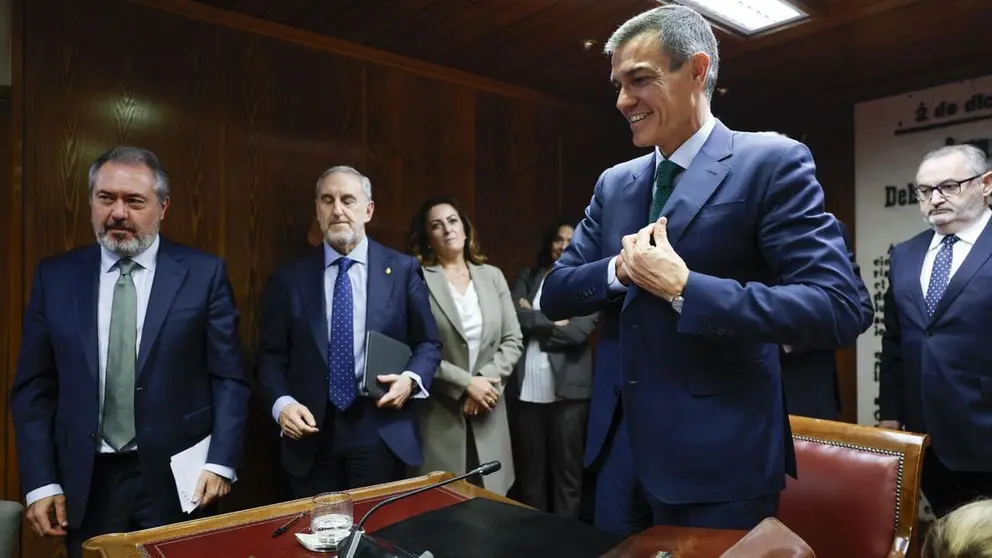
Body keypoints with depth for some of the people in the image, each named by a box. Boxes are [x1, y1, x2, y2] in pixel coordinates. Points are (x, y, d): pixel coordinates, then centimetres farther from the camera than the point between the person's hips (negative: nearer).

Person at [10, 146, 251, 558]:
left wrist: (221, 463, -11)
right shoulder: (55, 277, 2)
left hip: (176, 479, -2)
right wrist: (41, 482, -2)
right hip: (85, 483, 2)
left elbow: (229, 379, -5)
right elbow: (33, 387, 4)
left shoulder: (203, 273, -5)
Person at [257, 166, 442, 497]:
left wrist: (411, 379, -14)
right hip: (312, 433, 1)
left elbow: (428, 343, 5)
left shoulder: (403, 270, 0)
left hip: (382, 432, -1)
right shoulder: (289, 277, 3)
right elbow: (271, 355, 5)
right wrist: (282, 403, -11)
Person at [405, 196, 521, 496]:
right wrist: (466, 384, -14)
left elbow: (513, 340, 6)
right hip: (439, 414, -4)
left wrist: (486, 381, -8)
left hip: (487, 413, 4)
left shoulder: (493, 276, 8)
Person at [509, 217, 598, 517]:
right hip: (526, 387, 2)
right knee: (529, 468, 11)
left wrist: (533, 320, -3)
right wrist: (553, 321, -8)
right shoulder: (527, 277, 12)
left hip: (568, 387, -2)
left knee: (567, 468, 6)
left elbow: (579, 330, -10)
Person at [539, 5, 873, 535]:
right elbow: (553, 294, 7)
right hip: (619, 448, 6)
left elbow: (839, 309, -17)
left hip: (718, 458, -5)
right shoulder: (613, 183, 8)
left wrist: (684, 286, -21)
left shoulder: (772, 162, -9)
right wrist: (619, 270, -12)